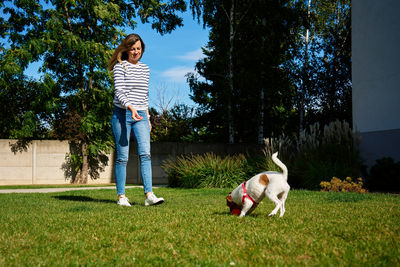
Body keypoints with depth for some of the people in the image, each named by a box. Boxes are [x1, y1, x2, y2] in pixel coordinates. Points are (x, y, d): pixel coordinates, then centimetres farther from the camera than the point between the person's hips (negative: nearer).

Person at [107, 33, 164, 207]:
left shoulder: (145, 69, 16)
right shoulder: (120, 67, -1)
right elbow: (119, 92, -12)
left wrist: (147, 118, 18)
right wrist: (131, 108, -28)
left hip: (140, 116, 4)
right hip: (122, 114, -4)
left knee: (145, 153, -10)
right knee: (122, 157, -2)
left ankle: (149, 195, -15)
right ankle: (121, 196, 6)